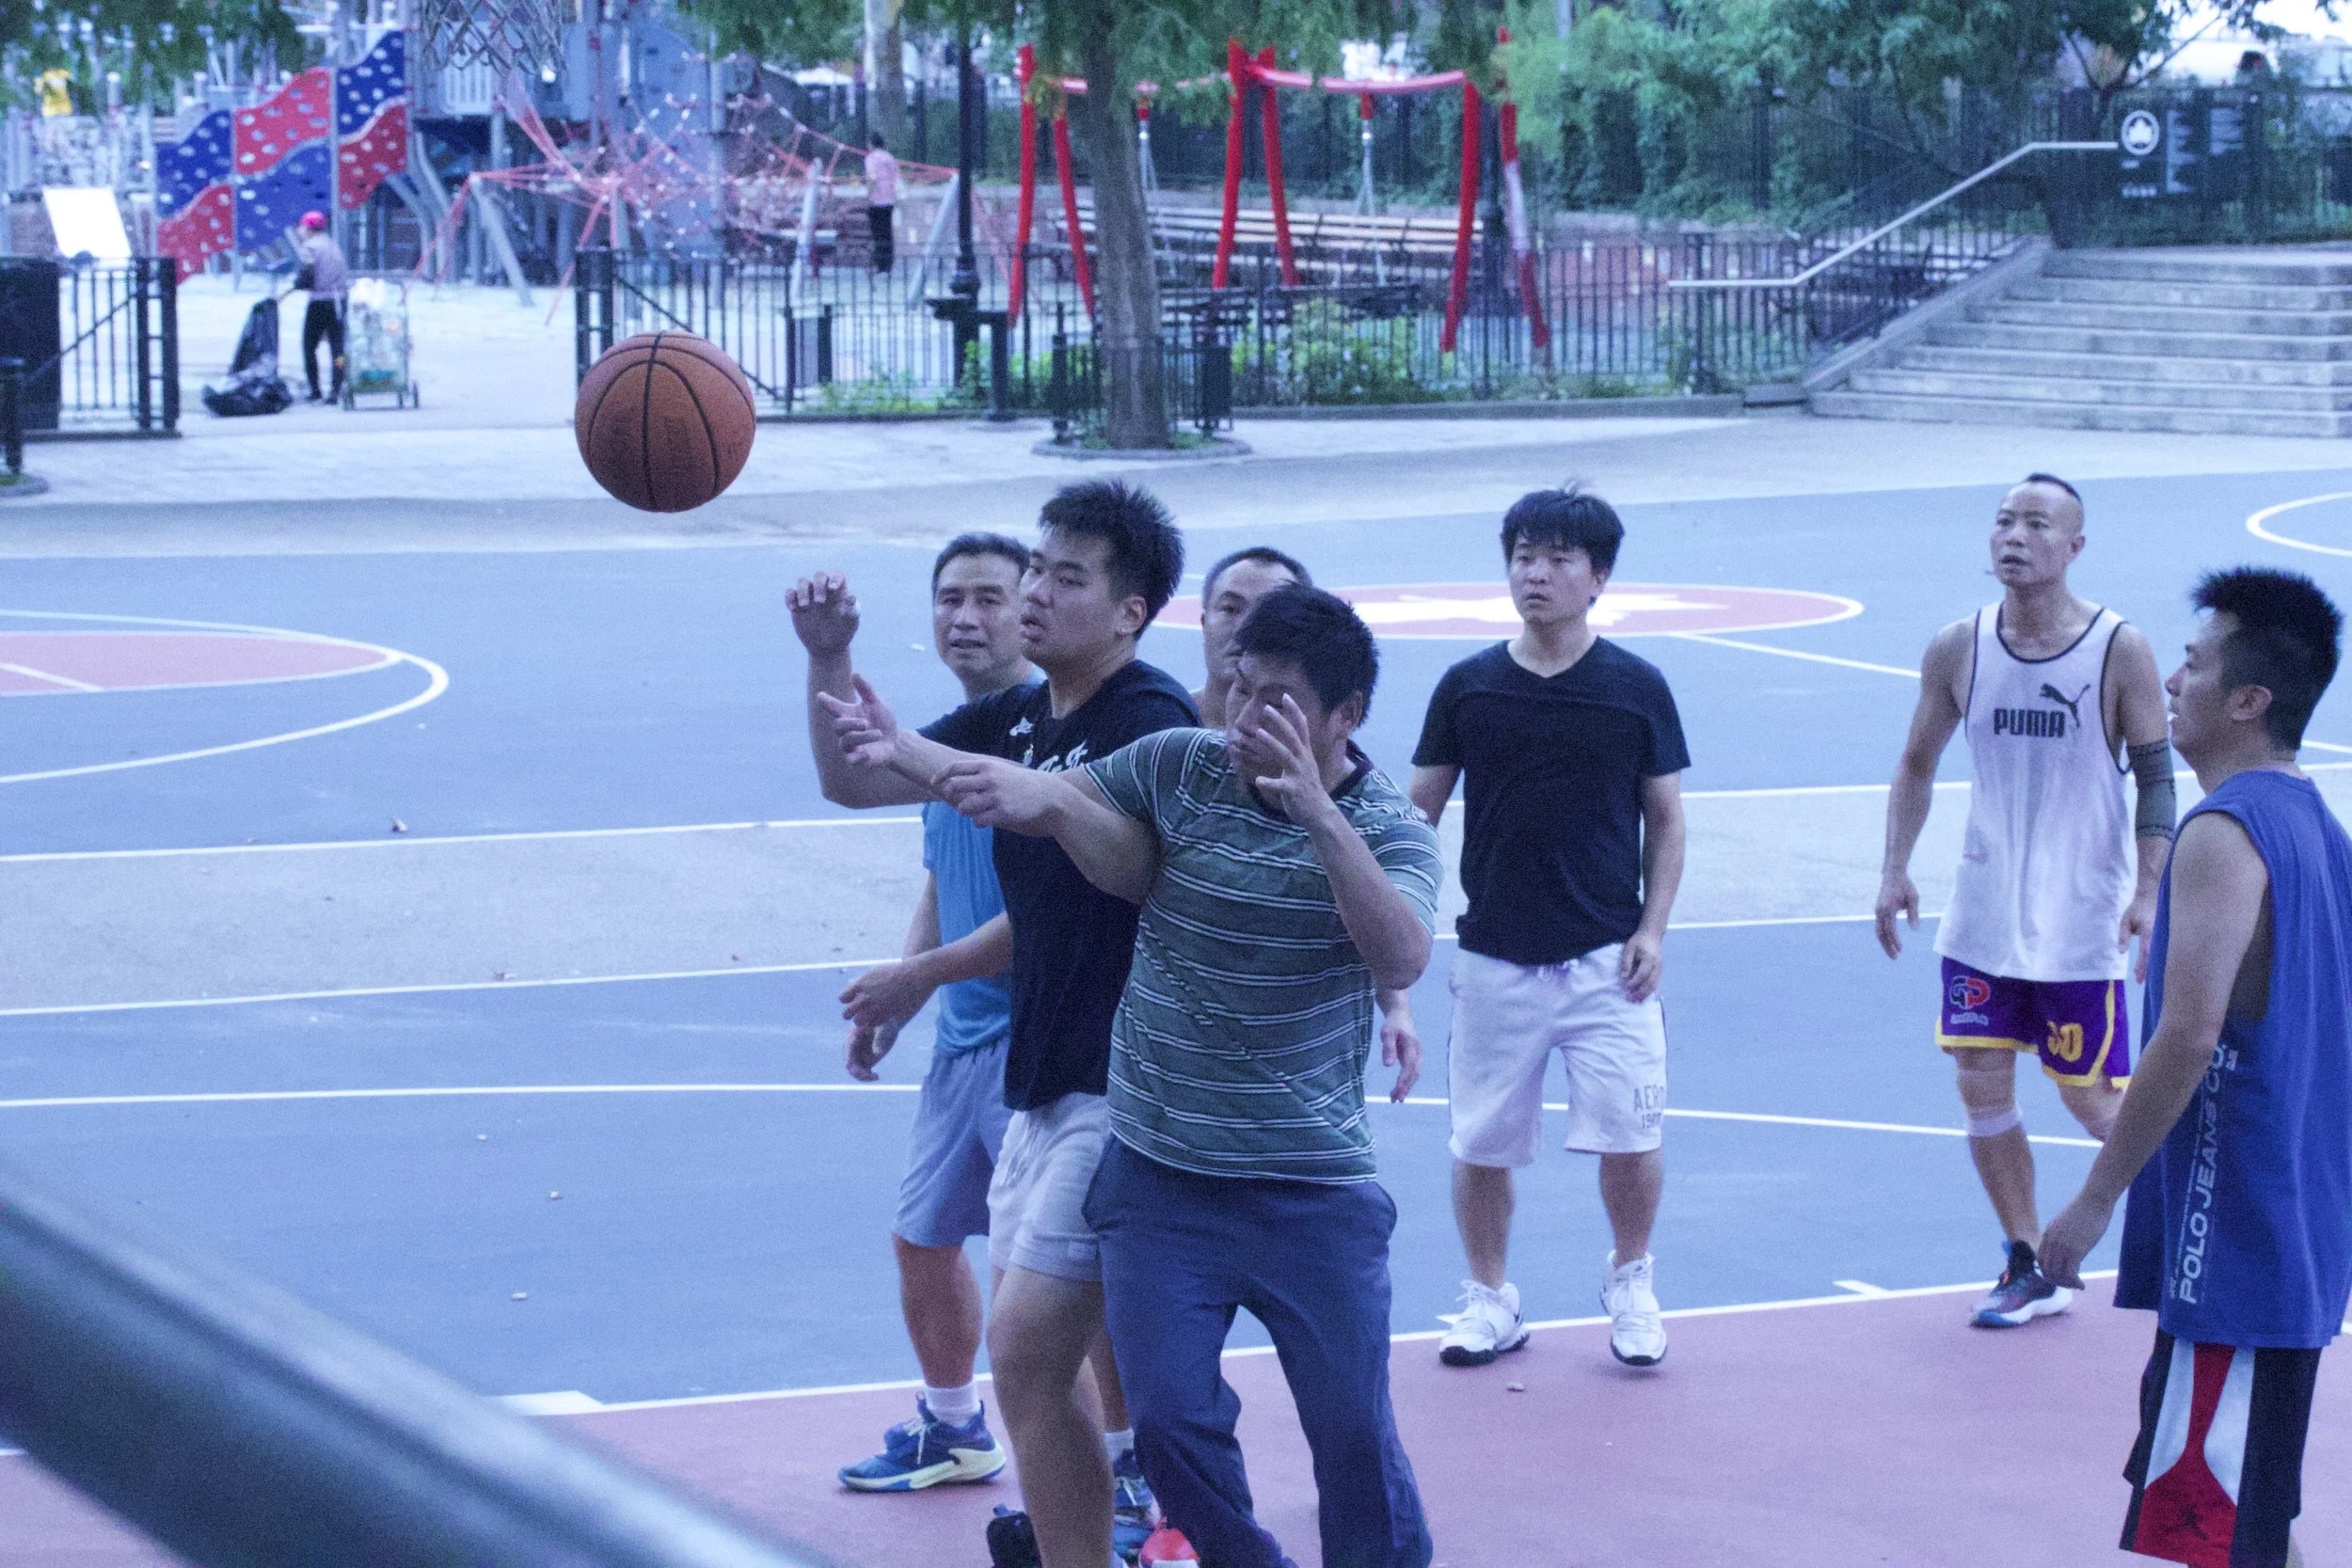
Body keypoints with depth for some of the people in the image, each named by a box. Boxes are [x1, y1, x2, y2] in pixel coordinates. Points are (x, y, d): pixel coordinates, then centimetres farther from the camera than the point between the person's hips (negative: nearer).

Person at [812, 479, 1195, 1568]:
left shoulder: (1150, 715, -14)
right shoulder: (1012, 719, 12)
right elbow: (855, 782, 11)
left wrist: (919, 755, -43)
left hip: (1119, 1082, -9)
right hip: (1043, 1079, 9)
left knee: (1028, 1354, -13)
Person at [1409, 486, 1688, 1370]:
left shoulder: (1637, 689, 0)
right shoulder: (1467, 688, 2)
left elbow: (1665, 819, 7)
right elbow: (1419, 811, 8)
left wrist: (1652, 930, -3)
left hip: (1606, 958, -1)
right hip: (1494, 958, 1)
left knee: (1630, 1135, -5)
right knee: (1481, 1144, 6)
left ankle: (1630, 1282, 20)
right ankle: (1490, 1299, 25)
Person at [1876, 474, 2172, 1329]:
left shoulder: (2120, 650, -10)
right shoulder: (1958, 649, -1)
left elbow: (2155, 780, -6)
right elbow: (1917, 763, 11)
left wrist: (2149, 892, -14)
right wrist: (1895, 869, 4)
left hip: (2080, 921, -4)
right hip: (1983, 914, 4)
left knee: (2092, 1097, 1)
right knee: (1981, 1084, 2)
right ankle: (2029, 1270, 15)